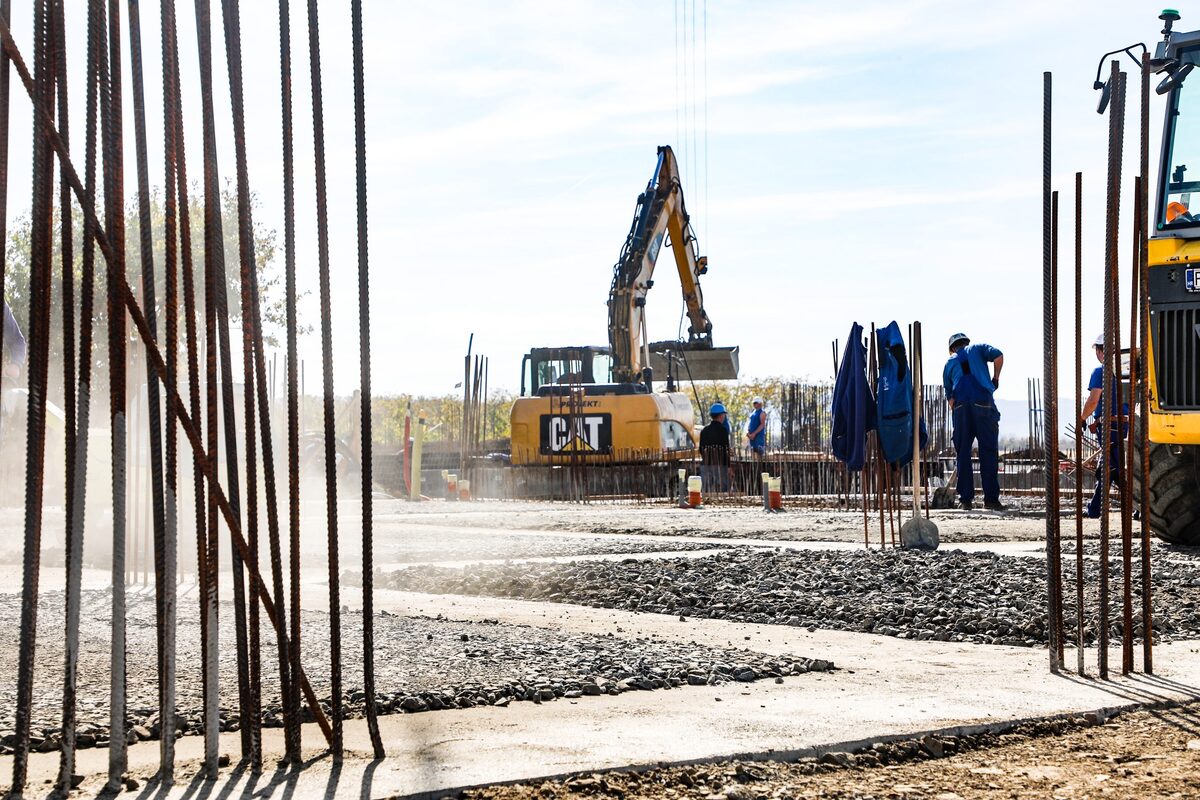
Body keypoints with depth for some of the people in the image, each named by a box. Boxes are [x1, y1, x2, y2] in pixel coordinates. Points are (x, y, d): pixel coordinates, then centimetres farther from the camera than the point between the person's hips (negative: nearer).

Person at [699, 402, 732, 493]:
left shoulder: (704, 430, 9)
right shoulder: (723, 430, -8)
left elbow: (701, 450, 11)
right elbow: (726, 450, -13)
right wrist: (729, 467, -10)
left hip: (706, 464, 6)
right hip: (720, 464, -6)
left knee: (706, 492, 8)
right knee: (722, 491, -3)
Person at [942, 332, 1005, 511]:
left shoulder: (949, 363, 23)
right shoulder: (978, 349, 19)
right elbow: (998, 356, -2)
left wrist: (955, 413, 22)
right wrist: (996, 378, 11)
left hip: (960, 406, 2)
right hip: (983, 402, -2)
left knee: (963, 453, 7)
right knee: (988, 451, 0)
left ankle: (965, 498, 5)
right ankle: (991, 498, -3)